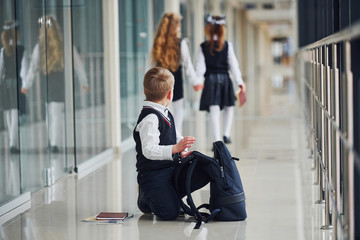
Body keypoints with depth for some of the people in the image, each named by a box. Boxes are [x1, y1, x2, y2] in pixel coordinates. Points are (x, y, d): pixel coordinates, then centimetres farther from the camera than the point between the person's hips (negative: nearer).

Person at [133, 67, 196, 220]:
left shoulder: (165, 113, 12)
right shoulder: (149, 118, -20)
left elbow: (175, 136, 24)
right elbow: (149, 150, -29)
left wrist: (183, 152, 4)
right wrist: (175, 148, -37)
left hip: (171, 169, 9)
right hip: (153, 175, -9)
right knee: (170, 213, -18)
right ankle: (145, 197, 13)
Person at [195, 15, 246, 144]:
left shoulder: (203, 47, -1)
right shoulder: (227, 45, -2)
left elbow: (200, 66, -3)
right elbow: (233, 64, 0)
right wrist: (240, 81, 4)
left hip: (210, 80, 0)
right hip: (225, 79, 0)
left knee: (214, 110, -2)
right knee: (229, 107, 21)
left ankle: (217, 140, -6)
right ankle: (226, 134, 19)